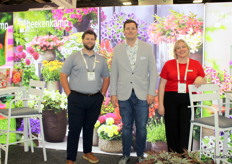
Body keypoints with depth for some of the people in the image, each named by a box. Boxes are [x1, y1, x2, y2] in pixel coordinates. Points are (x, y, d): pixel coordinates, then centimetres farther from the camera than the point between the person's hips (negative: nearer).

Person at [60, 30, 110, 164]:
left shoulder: (100, 59, 11)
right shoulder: (74, 57, 1)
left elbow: (106, 78, 17)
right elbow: (63, 76, -1)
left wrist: (102, 95, 7)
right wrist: (69, 94, -8)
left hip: (95, 99, 3)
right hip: (77, 99, -3)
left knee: (89, 127, 15)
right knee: (74, 129, -1)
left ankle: (88, 152, 32)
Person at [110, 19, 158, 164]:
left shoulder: (147, 48, 1)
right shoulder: (117, 49, 5)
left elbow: (153, 71, 1)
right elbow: (114, 73, 6)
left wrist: (152, 92, -5)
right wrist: (113, 93, 2)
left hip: (142, 94, -1)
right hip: (124, 95, 1)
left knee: (141, 127, 5)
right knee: (126, 127, 11)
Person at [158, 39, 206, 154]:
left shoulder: (196, 64, 8)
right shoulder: (169, 64, 6)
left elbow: (204, 83, 15)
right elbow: (162, 85, 5)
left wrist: (200, 80, -9)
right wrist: (160, 104, 0)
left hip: (188, 100, 0)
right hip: (170, 99, 0)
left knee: (185, 129, -3)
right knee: (171, 129, 5)